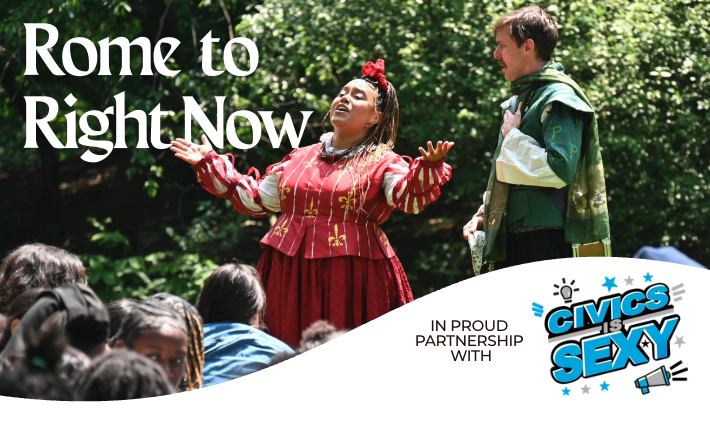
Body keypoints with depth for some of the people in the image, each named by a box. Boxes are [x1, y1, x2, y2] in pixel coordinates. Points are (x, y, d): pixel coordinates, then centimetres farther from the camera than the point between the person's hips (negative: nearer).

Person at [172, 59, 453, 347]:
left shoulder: (383, 164, 1)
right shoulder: (300, 158, 17)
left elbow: (410, 197, -18)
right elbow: (255, 199, 23)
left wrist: (428, 169, -39)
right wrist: (210, 164, 24)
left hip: (350, 278, -5)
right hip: (290, 277, 5)